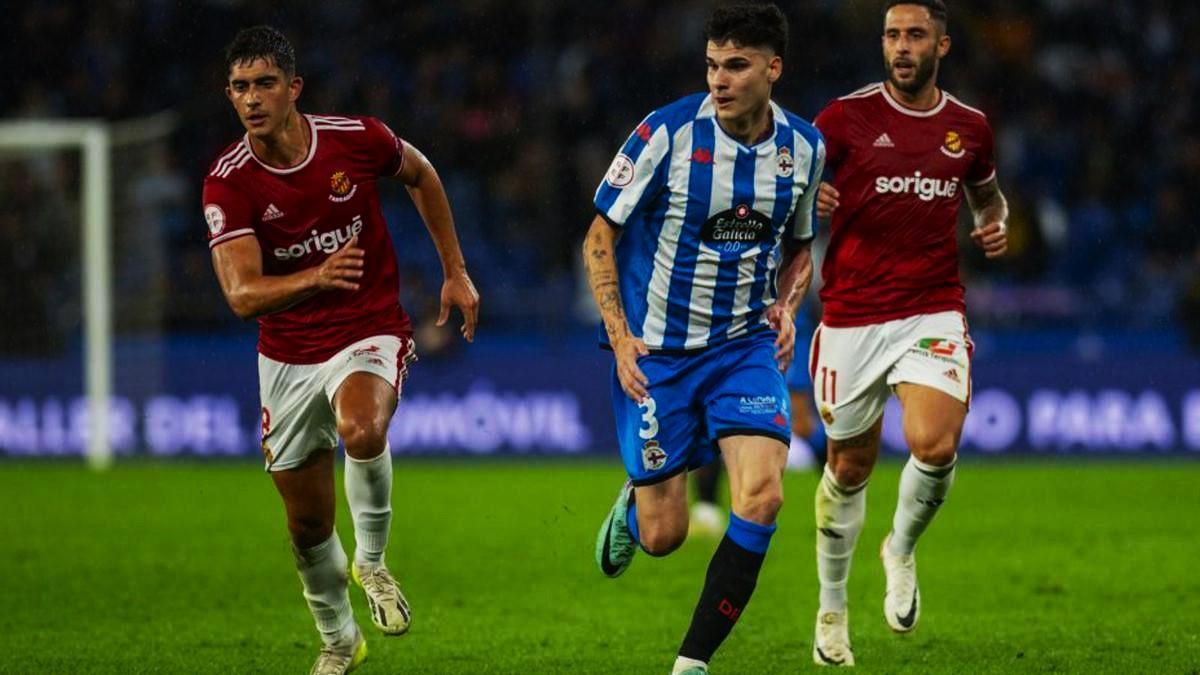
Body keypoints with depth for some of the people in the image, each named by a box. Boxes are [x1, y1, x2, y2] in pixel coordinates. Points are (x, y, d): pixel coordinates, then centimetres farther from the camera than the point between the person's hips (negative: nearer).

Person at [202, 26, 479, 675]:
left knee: (362, 429, -36)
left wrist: (455, 272, 12)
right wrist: (318, 279, -42)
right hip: (287, 358, 2)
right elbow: (242, 295, -23)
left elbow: (420, 174, 11)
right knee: (308, 524, 10)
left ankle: (371, 561, -9)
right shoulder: (228, 183, -14)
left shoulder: (356, 138, -12)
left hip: (370, 335, -2)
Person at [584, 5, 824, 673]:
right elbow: (601, 236, -5)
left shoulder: (804, 146, -1)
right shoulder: (668, 133, -14)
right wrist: (620, 337, -14)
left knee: (763, 496, -20)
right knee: (663, 535, -1)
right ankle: (632, 504, 39)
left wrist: (786, 307, -4)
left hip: (745, 345, 3)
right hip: (655, 351, -3)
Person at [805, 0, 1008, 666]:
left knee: (935, 447, -22)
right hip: (851, 317, -1)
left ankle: (901, 549, 10)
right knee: (850, 466, 8)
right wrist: (808, 198, -21)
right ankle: (832, 610, 29)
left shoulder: (969, 128, 7)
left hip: (933, 312, 1)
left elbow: (986, 193, 26)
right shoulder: (847, 116, -2)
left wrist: (994, 225, 4)